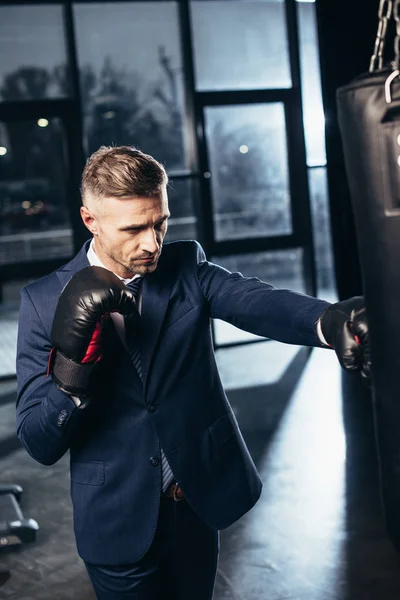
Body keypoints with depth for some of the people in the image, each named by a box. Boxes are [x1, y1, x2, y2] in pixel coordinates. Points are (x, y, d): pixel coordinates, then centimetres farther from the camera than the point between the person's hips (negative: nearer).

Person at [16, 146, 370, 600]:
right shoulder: (43, 301, -11)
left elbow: (258, 302, -26)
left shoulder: (186, 268, -6)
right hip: (118, 524, -2)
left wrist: (331, 322, -48)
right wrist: (72, 361, -32)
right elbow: (40, 445, -13)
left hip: (198, 506, 3)